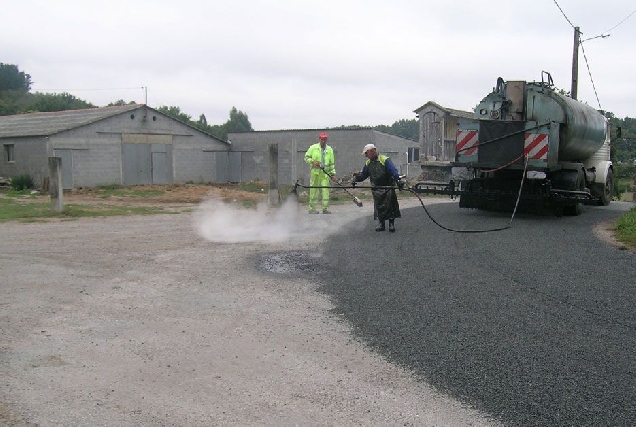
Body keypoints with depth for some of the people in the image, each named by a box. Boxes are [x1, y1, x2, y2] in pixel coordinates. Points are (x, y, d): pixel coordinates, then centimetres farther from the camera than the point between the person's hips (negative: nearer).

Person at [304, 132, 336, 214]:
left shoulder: (330, 150, 13)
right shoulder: (313, 148, 4)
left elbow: (332, 163, 14)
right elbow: (306, 158, 7)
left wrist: (333, 174, 8)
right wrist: (313, 162, -12)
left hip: (325, 173, 2)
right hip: (315, 172, -2)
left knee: (325, 190, -5)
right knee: (314, 190, -1)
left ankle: (325, 208, 0)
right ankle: (312, 208, 6)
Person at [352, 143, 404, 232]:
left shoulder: (385, 160, -11)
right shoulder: (368, 163, 9)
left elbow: (393, 171, -21)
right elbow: (363, 175, 15)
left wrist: (398, 180, -34)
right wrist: (357, 178, -4)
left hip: (388, 188, -5)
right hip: (376, 189, 5)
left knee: (390, 206, -2)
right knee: (378, 207, 4)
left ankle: (391, 224, 7)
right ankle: (381, 224, 13)